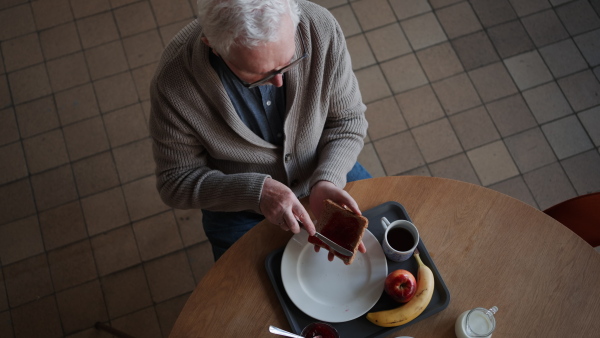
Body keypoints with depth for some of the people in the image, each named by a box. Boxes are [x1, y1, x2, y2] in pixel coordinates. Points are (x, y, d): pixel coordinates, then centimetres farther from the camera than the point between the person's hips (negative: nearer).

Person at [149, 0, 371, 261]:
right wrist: (256, 191, -34)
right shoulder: (173, 83, -31)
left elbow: (348, 119, -12)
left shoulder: (321, 28, -26)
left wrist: (327, 181, -29)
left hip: (325, 170, 2)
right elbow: (176, 182, -19)